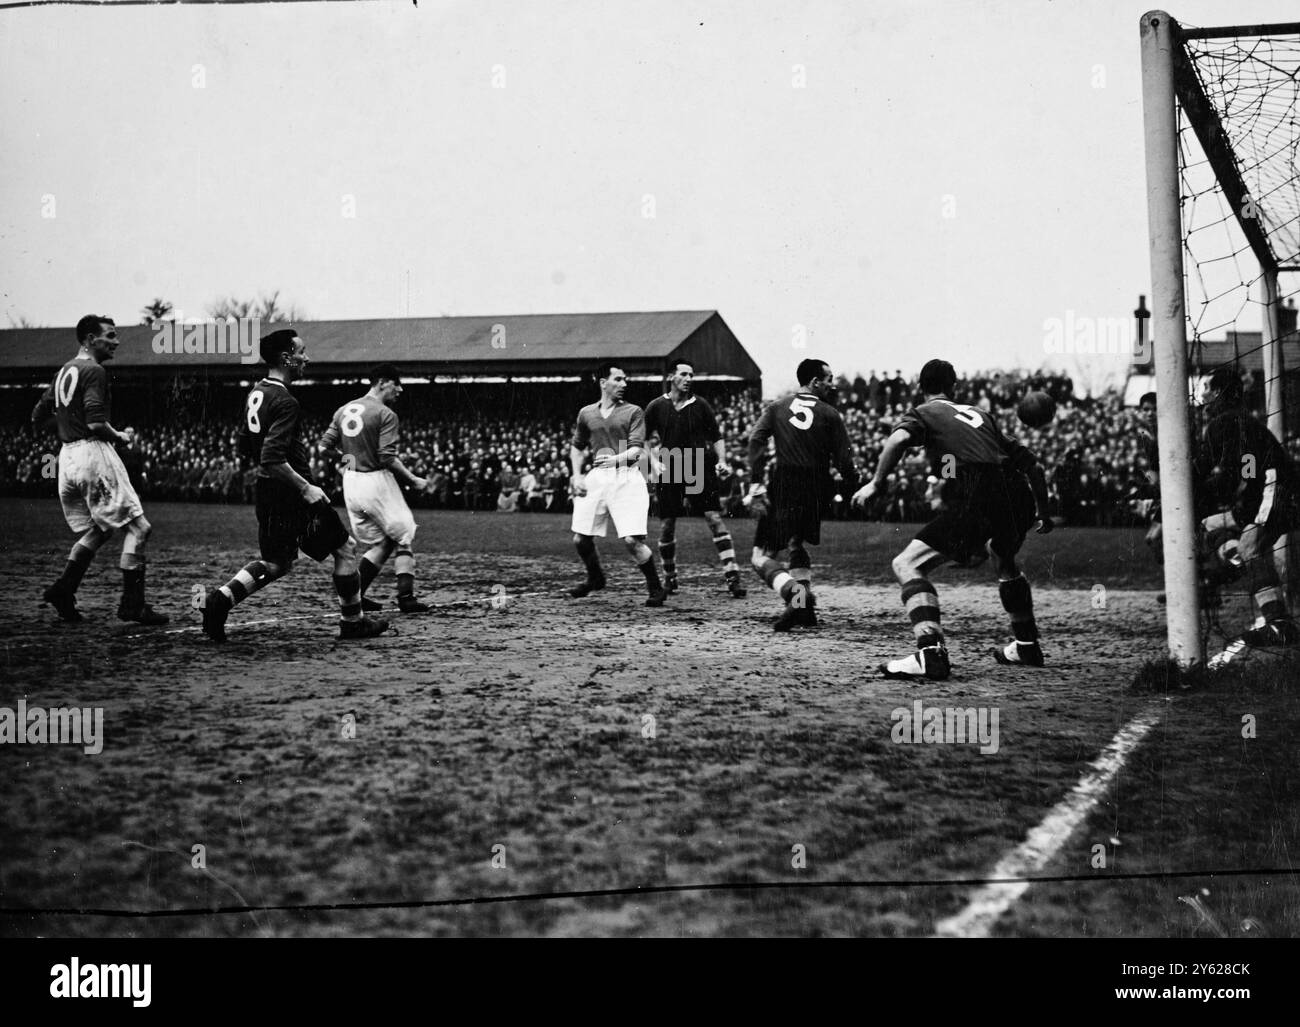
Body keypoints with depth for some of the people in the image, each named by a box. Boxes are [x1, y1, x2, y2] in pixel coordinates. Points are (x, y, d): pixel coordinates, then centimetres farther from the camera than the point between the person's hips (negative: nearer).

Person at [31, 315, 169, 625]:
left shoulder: (63, 372, 17)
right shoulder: (93, 371, -11)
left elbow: (38, 419, 21)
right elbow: (96, 423, -21)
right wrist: (121, 437, -5)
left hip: (67, 457, 9)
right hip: (93, 452, -9)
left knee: (98, 530, 22)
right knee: (138, 526, -6)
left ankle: (63, 590, 12)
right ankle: (132, 604, -9)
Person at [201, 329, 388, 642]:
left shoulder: (255, 393, 8)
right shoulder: (285, 402, -21)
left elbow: (244, 444, 18)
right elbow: (272, 459, -28)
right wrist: (306, 489, -23)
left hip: (265, 490, 9)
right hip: (292, 493, -9)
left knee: (277, 562, 18)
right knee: (345, 548, 7)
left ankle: (221, 598, -2)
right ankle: (352, 622, 14)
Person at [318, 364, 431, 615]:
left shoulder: (343, 411, 9)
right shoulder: (385, 414, -12)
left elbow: (324, 447, 10)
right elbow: (388, 457, -18)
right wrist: (413, 480, -10)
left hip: (350, 482, 7)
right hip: (376, 480, -7)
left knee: (380, 544, 16)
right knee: (403, 538, 4)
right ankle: (406, 598, -2)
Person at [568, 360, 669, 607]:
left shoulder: (633, 412, 3)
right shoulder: (586, 414, 14)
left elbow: (637, 449, -7)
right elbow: (577, 447, 25)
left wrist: (617, 459, -25)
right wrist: (577, 476, 12)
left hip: (626, 477, -4)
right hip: (596, 477, 4)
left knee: (632, 540, -15)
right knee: (580, 538, 4)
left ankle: (656, 588, 2)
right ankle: (595, 579, 33)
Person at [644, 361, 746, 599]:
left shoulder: (701, 406, 5)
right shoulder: (656, 407, 4)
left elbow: (716, 438, 10)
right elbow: (647, 441, 10)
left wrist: (721, 461, -5)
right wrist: (656, 463, -5)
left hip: (701, 470, 0)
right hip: (669, 472, 1)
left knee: (715, 519, -11)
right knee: (667, 525, 3)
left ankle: (732, 576, -15)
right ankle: (669, 578, 23)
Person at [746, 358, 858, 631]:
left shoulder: (777, 408, 8)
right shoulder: (830, 415, 4)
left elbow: (756, 440, -5)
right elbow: (843, 461, -2)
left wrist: (755, 486, -8)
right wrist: (855, 486, 13)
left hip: (782, 486, -2)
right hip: (815, 490, 2)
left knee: (762, 557, -2)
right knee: (796, 544, 27)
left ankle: (795, 594, -28)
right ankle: (806, 607, 19)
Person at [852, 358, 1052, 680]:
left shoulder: (923, 413, 17)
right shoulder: (979, 414, 31)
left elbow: (899, 439, -10)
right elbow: (1032, 465, 30)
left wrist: (875, 483, -9)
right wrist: (1043, 513, 40)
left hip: (974, 501, -6)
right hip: (1018, 498, 6)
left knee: (908, 565, -4)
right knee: (1005, 562, 37)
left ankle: (931, 653, -23)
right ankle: (1027, 646, 46)